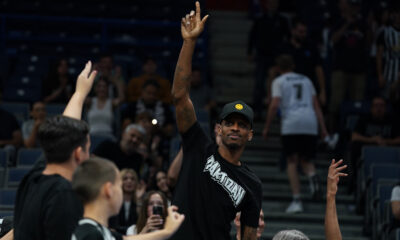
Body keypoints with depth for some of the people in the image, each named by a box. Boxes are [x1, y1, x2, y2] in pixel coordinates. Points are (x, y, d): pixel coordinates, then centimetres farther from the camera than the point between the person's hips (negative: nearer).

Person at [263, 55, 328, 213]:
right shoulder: (306, 80, 23)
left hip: (290, 124, -3)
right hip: (310, 123, 3)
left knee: (292, 163, 3)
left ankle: (296, 200, -8)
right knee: (305, 160, 15)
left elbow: (274, 105, -3)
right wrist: (323, 129, 13)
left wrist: (266, 127, 4)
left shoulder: (279, 82, 10)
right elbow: (316, 106, 16)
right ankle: (313, 177, -20)